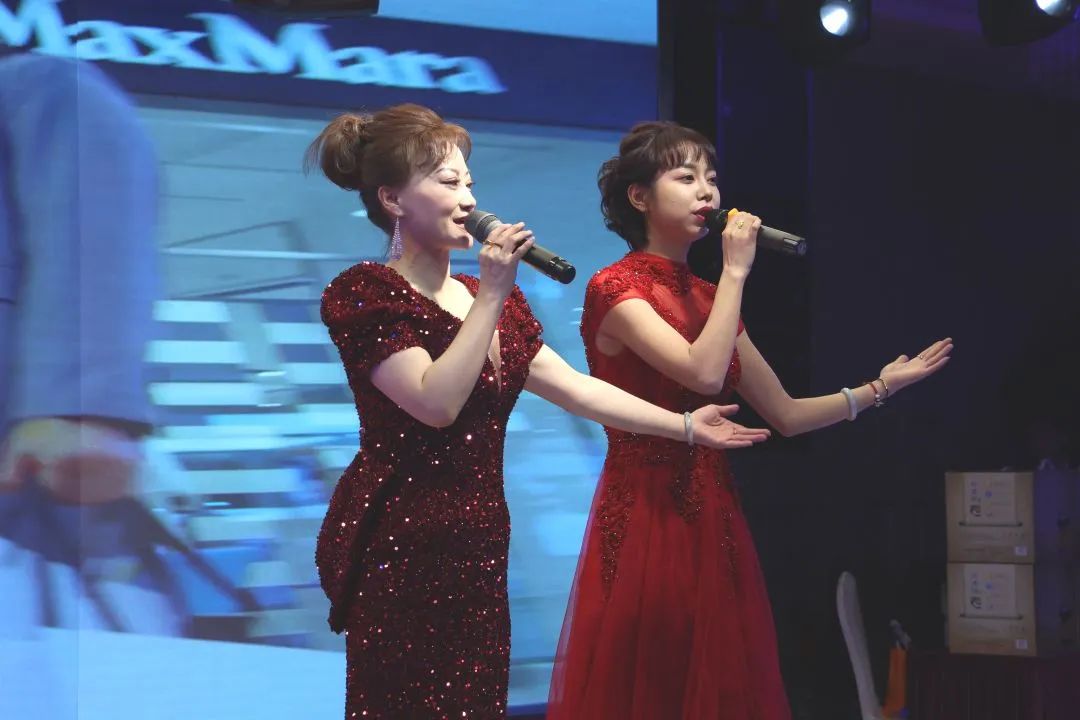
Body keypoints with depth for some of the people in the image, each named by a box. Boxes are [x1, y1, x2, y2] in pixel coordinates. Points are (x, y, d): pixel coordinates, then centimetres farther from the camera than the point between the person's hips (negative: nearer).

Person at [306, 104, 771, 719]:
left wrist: (685, 427, 13)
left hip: (478, 548, 7)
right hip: (399, 551, -7)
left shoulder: (486, 299, 16)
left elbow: (575, 388, 15)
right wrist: (492, 296, -18)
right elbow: (436, 403, -19)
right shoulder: (364, 293, -8)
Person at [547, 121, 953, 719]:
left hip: (713, 519, 7)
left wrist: (882, 385, 10)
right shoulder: (614, 288, -7)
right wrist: (736, 270, -14)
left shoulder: (707, 296, 14)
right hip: (645, 518, -7)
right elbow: (704, 374, -23)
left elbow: (786, 414, 15)